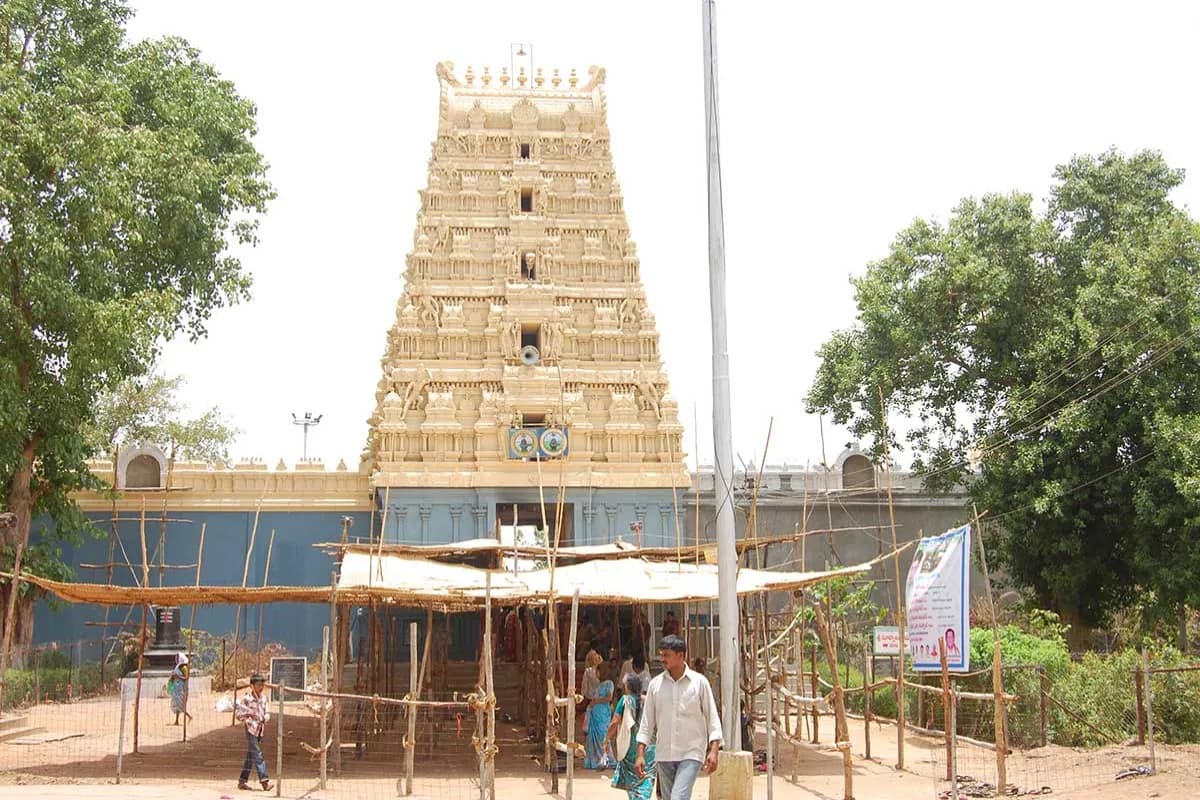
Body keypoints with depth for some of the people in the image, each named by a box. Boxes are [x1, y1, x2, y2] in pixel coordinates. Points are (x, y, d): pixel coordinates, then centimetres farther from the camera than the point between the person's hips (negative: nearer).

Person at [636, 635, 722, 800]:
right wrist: (640, 754, 4)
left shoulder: (699, 682, -3)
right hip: (664, 754, 4)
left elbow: (712, 718, -1)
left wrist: (713, 751, -10)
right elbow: (647, 721, 8)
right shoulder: (656, 683, 4)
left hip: (691, 754, -4)